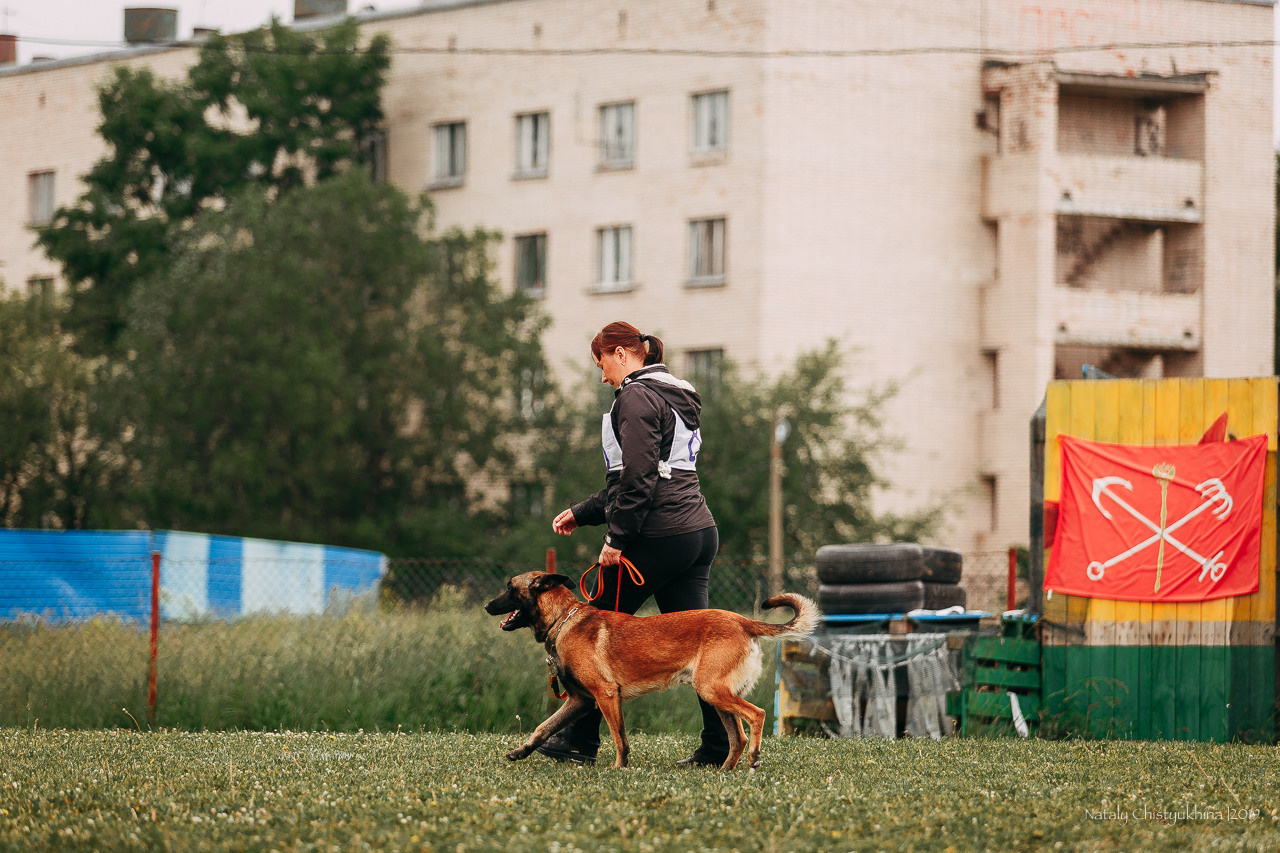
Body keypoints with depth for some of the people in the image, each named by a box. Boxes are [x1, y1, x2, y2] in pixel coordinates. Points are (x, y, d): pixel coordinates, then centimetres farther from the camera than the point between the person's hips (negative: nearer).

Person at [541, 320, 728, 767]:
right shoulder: (677, 396, 22)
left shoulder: (637, 397, -9)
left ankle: (579, 741, 10)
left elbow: (639, 476, -19)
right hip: (698, 531, 9)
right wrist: (581, 513, 27)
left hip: (657, 536, -9)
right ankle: (722, 743, -3)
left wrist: (617, 537, -17)